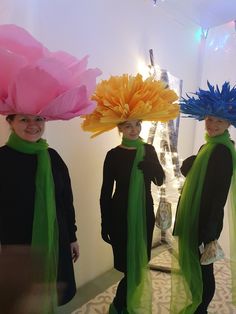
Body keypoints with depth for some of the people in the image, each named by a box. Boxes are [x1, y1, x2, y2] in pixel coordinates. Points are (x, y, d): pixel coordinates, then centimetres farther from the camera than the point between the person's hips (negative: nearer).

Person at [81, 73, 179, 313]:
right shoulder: (113, 155, -10)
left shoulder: (149, 150, 2)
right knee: (130, 265, 2)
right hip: (121, 214, -4)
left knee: (140, 263, 17)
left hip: (144, 212, 4)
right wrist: (105, 224, -5)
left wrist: (147, 158, -23)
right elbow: (106, 192, -6)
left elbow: (160, 180, -5)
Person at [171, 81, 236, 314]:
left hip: (206, 221, -9)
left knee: (203, 269, 10)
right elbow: (188, 172, 12)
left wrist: (210, 233, -20)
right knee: (194, 265, 23)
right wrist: (191, 164, -7)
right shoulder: (208, 146, 9)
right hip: (196, 218, 9)